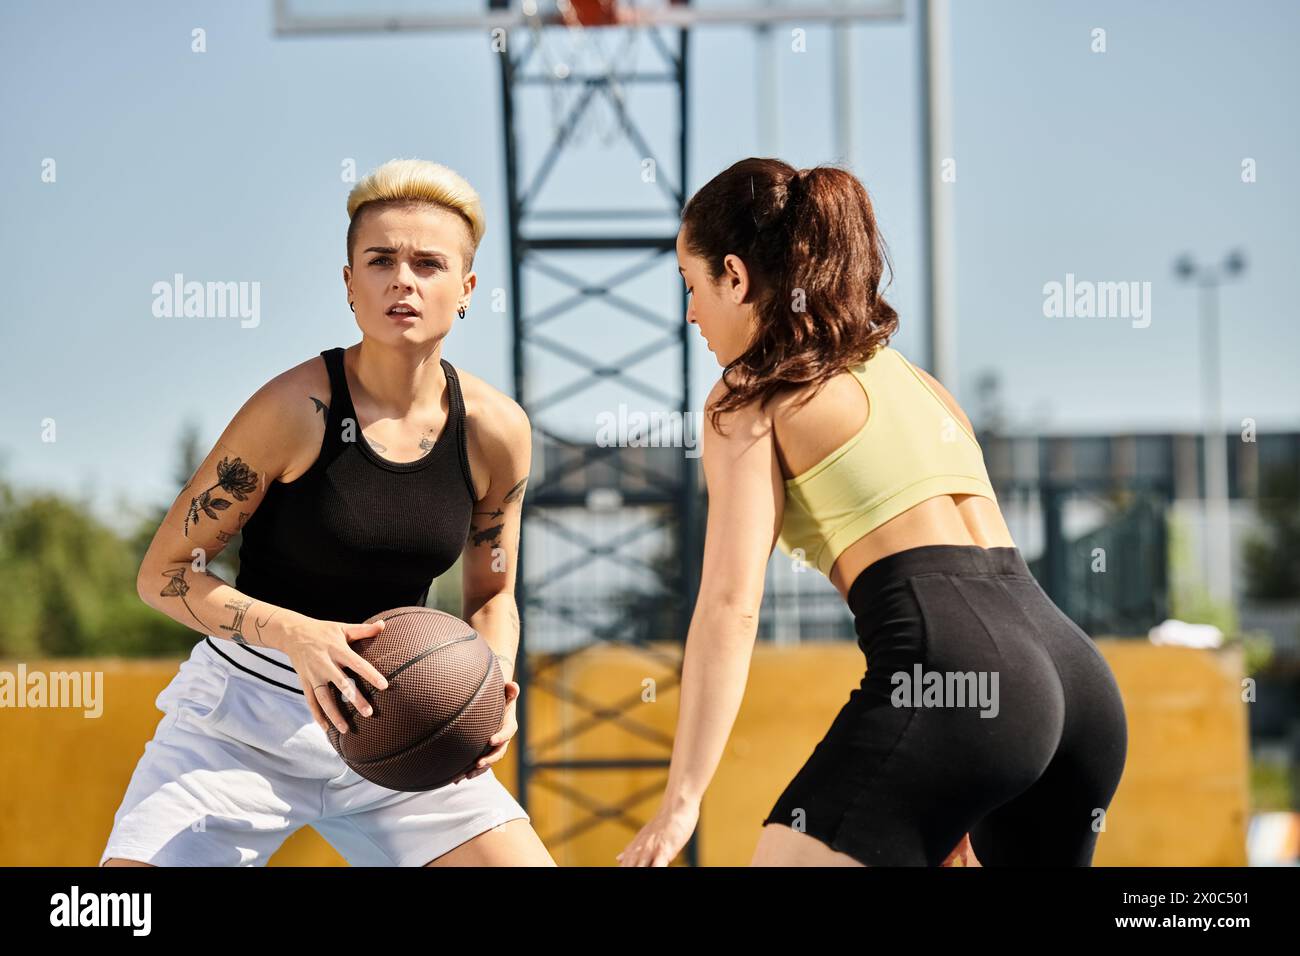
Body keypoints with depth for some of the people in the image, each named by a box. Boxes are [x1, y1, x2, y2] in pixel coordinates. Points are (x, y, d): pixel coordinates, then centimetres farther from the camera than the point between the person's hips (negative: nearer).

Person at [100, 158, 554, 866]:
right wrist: (296, 634, -26)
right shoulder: (297, 408, -17)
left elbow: (491, 595, 12)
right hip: (239, 726, -4)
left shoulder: (496, 430, -5)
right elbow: (163, 574, -11)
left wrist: (494, 679, -10)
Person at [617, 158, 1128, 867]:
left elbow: (731, 604, -4)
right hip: (1077, 672, 8)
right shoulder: (913, 380, 30)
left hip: (947, 664, -8)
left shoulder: (750, 399, 9)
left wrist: (681, 801, -9)